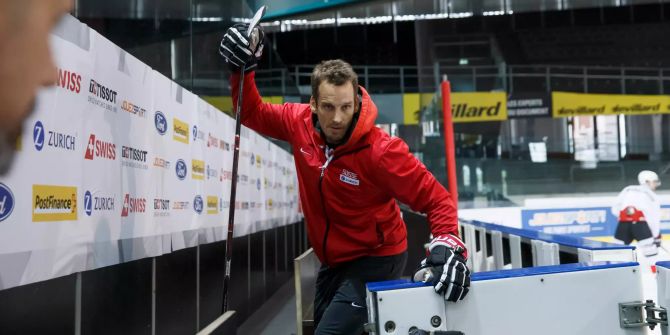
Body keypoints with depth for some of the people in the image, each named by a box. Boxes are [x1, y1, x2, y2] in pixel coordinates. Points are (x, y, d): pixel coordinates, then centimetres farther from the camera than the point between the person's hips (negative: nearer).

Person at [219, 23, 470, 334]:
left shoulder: (379, 151, -28)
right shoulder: (300, 123, -13)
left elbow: (435, 198, -22)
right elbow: (252, 113, 5)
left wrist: (447, 243, -38)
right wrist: (242, 67, -10)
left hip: (377, 259, -6)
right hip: (333, 261, 7)